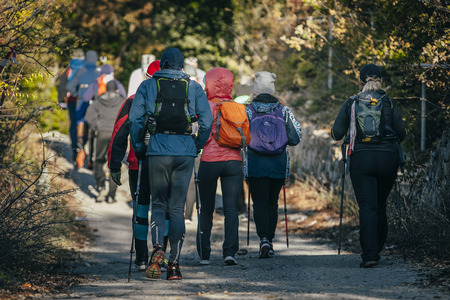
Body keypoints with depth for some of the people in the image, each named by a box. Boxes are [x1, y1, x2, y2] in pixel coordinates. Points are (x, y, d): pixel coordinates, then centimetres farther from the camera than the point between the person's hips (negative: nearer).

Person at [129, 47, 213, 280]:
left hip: (158, 150, -1)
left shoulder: (148, 86, 5)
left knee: (158, 204, 10)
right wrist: (197, 146, 11)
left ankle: (157, 249, -16)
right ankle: (174, 264, 4)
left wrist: (138, 148, 8)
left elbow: (135, 119, -1)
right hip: (185, 152, 1)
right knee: (177, 207, 7)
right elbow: (207, 120, 0)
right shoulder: (194, 88, 7)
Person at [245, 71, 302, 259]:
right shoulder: (284, 111, 0)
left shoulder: (248, 111, -4)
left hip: (255, 165, -2)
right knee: (272, 203, 15)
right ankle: (270, 241, 17)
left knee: (259, 203, -1)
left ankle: (263, 238, -20)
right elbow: (296, 138, 1)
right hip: (279, 165, 2)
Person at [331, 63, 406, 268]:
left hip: (361, 159, -1)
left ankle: (370, 254, -18)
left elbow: (337, 134, 0)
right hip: (388, 158, 1)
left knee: (367, 207, -6)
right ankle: (377, 248, 25)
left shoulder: (351, 104, 2)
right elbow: (401, 134, 4)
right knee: (380, 206, 16)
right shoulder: (389, 103, 3)